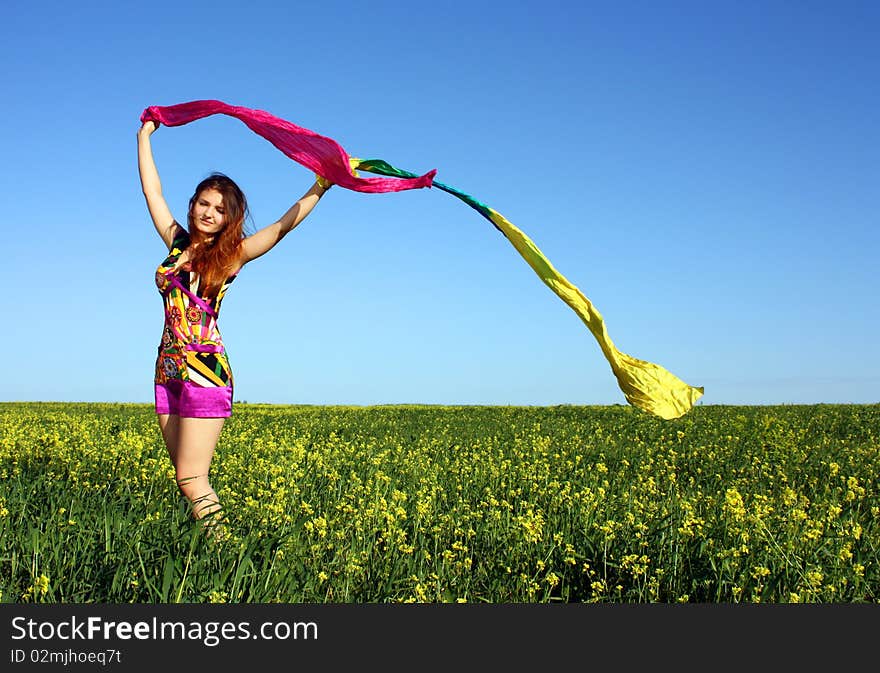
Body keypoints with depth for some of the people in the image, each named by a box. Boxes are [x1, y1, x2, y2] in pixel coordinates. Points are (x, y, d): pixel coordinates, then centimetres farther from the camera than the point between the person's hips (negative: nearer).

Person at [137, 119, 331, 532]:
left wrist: (321, 185, -19)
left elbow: (284, 224, -10)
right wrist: (144, 137, 28)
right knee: (189, 480, 5)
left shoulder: (232, 255, 0)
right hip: (168, 371, 6)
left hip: (205, 371, -6)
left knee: (191, 481, -12)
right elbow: (153, 193, 21)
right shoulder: (178, 243, 13)